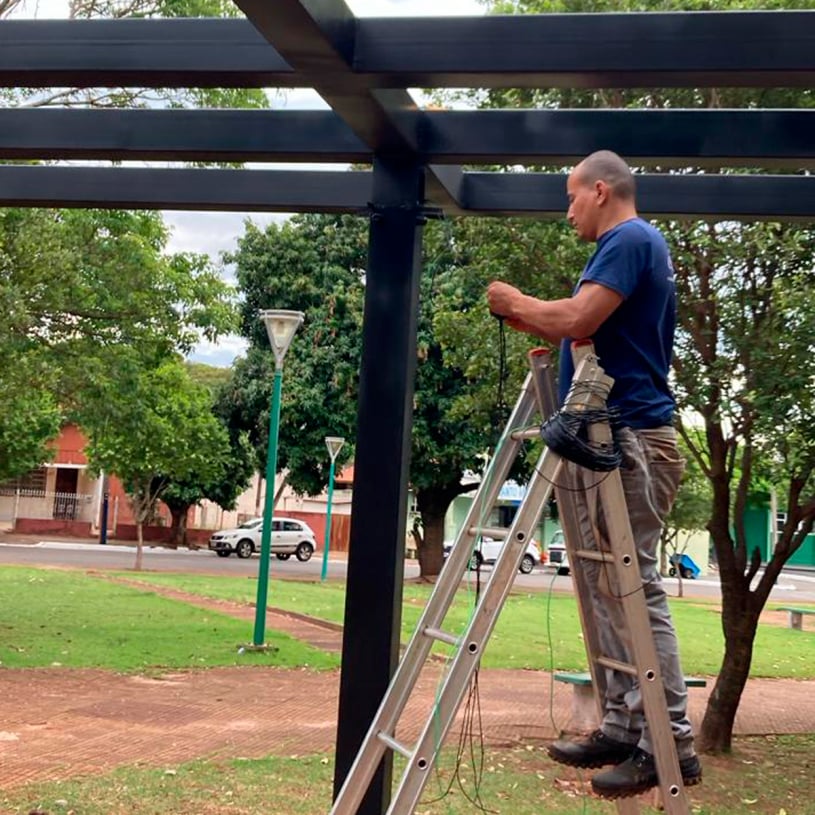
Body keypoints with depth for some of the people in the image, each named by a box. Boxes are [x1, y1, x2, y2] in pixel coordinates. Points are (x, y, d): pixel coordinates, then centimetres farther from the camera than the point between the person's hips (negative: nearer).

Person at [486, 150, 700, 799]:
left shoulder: (632, 239, -8)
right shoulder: (624, 245, 22)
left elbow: (578, 319, -20)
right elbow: (583, 333, 23)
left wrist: (516, 301, -4)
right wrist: (525, 319, 15)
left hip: (627, 440, -10)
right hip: (605, 439, 10)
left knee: (635, 589, -9)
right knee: (608, 589, 10)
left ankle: (671, 744, -5)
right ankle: (622, 729, 15)